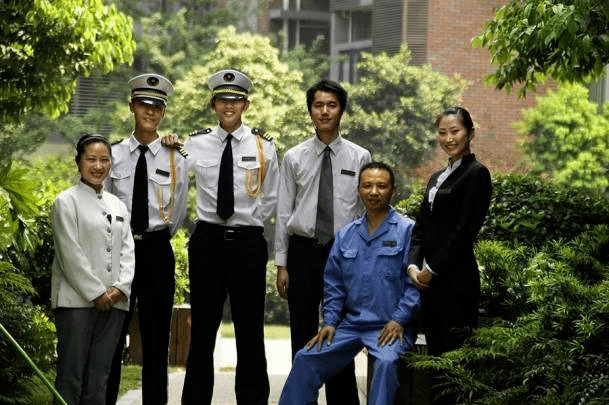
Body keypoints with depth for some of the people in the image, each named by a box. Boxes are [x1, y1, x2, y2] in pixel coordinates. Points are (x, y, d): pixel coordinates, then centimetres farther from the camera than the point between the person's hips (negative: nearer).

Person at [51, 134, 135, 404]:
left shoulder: (118, 206, 18)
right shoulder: (67, 202, -1)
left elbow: (128, 251, 12)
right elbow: (70, 253, -8)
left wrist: (120, 288, -5)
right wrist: (96, 293, -12)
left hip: (114, 302, 6)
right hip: (77, 301, -5)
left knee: (99, 376, 6)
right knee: (71, 376, -6)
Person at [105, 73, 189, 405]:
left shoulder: (175, 160, 3)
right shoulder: (114, 155, 2)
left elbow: (177, 214, 9)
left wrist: (155, 239, 10)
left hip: (157, 251, 1)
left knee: (156, 338, 5)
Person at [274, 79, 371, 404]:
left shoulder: (359, 157, 1)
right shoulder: (294, 157, 3)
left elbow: (367, 213, 2)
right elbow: (283, 214, 4)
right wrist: (281, 265, 1)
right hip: (302, 250, 1)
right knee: (303, 337, 8)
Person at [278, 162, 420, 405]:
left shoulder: (407, 231, -2)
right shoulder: (345, 235, 15)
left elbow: (415, 282, -8)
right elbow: (333, 284, 18)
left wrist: (399, 321, -15)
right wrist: (329, 321, 6)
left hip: (391, 327, -5)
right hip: (351, 324, 5)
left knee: (386, 363, -33)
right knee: (305, 359, -7)